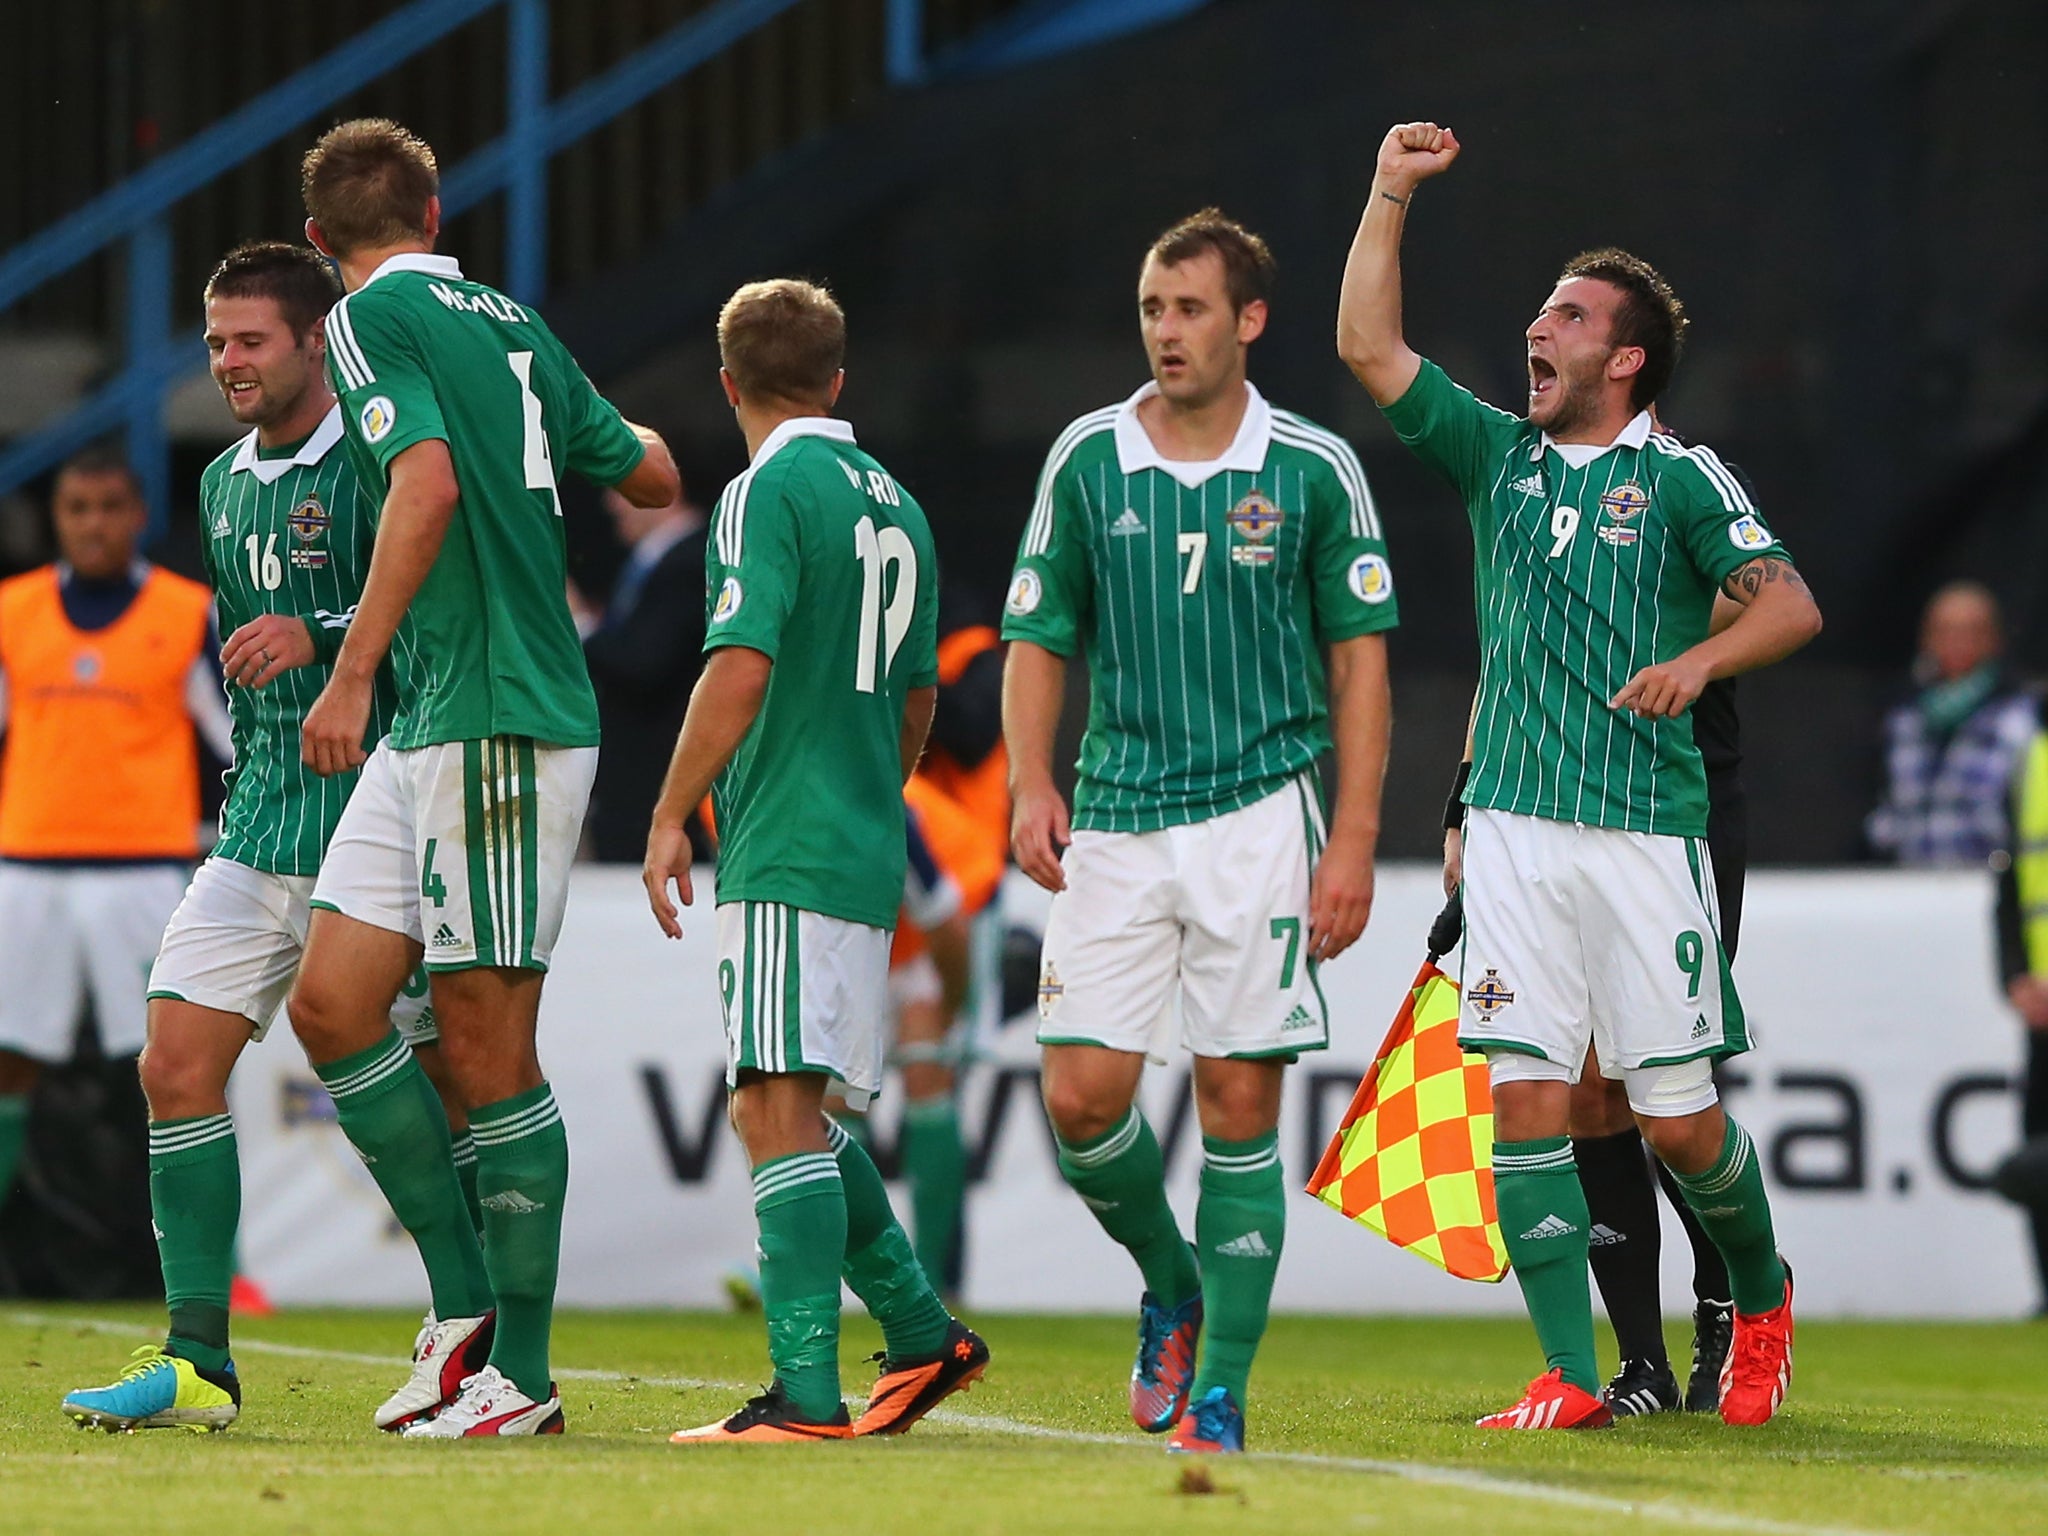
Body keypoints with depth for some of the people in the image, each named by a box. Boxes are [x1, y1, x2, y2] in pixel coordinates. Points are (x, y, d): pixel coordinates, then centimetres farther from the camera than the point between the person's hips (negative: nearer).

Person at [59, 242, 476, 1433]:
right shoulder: (225, 485, 16)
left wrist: (321, 636, -27)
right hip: (259, 831, 7)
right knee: (178, 1065, -3)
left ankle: (498, 1354, 7)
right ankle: (198, 1364, 1)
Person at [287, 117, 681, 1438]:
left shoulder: (372, 317, -7)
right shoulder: (511, 323, 16)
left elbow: (429, 482, -23)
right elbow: (652, 476, 24)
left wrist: (352, 672, -24)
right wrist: (600, 436, 47)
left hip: (496, 730, -8)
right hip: (434, 728, 8)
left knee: (488, 1043, -4)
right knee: (331, 1005, 6)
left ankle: (521, 1374, -1)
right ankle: (467, 1307, 8)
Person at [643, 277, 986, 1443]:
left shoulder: (771, 491, -9)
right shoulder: (895, 503, 16)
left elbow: (742, 669, -18)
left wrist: (672, 815, -12)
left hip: (786, 856, -8)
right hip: (867, 851, 8)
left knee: (778, 1107, -11)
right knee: (801, 1110, 17)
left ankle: (808, 1396, -17)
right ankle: (922, 1335, 18)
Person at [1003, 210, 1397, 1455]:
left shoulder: (1313, 469, 0)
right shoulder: (1088, 461, 5)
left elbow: (1359, 655, 3)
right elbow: (1040, 638, 11)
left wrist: (1354, 841, -4)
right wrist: (1032, 788, -5)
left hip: (1262, 820, -2)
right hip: (1116, 825, 2)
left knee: (1241, 1101, -4)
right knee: (1083, 1096, -6)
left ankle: (1219, 1390, 4)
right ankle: (1171, 1284, 23)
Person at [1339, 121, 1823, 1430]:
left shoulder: (1681, 478, 2)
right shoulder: (1499, 456, 14)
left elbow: (1792, 602, -6)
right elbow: (1368, 347, 12)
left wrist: (1699, 657, -23)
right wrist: (1392, 193, 7)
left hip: (1647, 832, -4)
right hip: (1515, 826, 4)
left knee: (1677, 1118, -2)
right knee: (1528, 1102, -5)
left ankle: (1762, 1295, 26)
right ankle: (1570, 1378, -3)